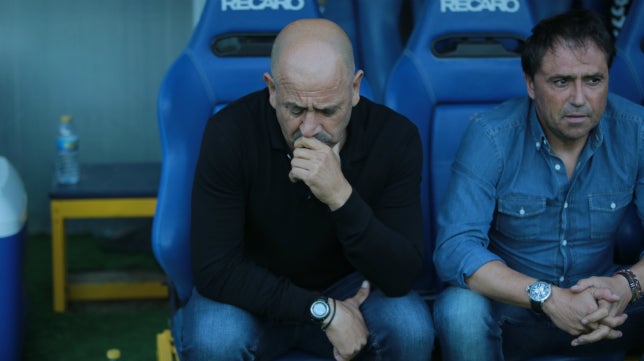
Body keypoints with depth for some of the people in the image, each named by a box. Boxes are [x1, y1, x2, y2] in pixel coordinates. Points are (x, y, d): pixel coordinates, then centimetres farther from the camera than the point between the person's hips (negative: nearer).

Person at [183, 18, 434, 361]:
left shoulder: (394, 136, -19)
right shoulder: (230, 132, -23)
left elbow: (401, 277, -23)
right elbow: (214, 268, -22)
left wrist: (341, 197, -39)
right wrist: (323, 310, -27)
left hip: (348, 288, 1)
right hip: (257, 293, -1)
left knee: (412, 330, -29)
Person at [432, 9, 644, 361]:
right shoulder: (489, 136, -18)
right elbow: (454, 248, -26)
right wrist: (548, 297, -38)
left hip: (604, 306, 2)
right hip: (511, 305, -2)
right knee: (459, 311, -34)